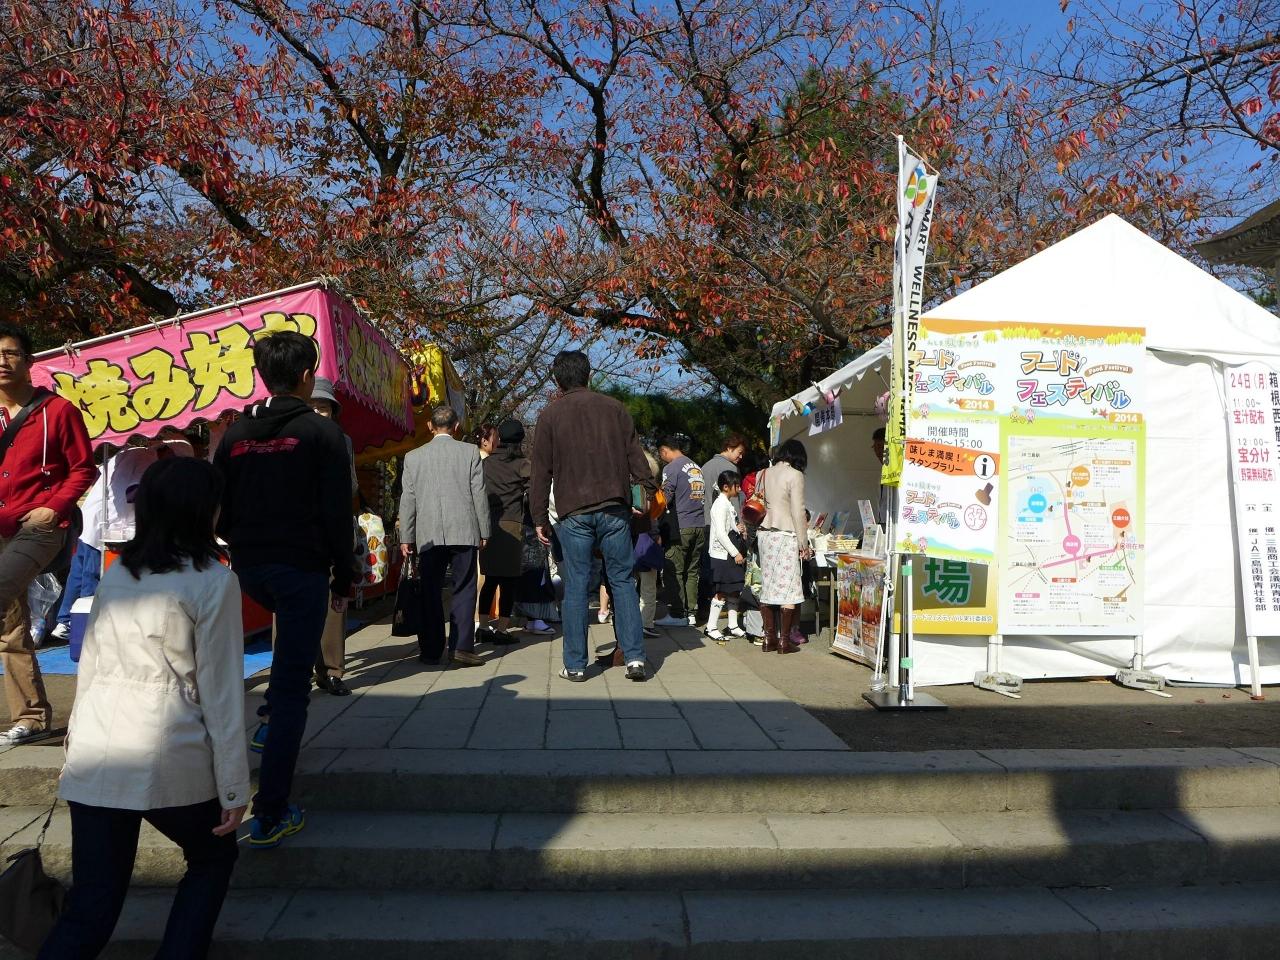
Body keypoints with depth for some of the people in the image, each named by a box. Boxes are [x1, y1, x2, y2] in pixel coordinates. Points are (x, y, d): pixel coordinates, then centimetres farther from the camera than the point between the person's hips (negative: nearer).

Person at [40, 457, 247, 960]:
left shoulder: (115, 573, 11)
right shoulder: (213, 581, -7)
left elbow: (89, 668, 16)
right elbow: (221, 690, -7)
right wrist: (234, 785, -2)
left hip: (94, 754, 5)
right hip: (166, 759, -5)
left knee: (90, 908, 14)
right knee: (214, 855, 23)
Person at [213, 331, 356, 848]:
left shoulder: (235, 433, 7)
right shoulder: (321, 431, -7)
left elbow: (218, 510, 10)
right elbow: (337, 514, -9)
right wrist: (343, 578, 0)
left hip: (248, 568, 6)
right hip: (301, 567, -6)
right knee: (292, 686, -1)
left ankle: (271, 717, 25)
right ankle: (270, 815, 0)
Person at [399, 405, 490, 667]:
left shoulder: (413, 456, 6)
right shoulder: (470, 452, 1)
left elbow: (408, 499, 7)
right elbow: (479, 494, 0)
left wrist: (406, 537, 12)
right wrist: (483, 532, 7)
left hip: (428, 536, 2)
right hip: (463, 532, -1)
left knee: (430, 593, 8)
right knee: (464, 590, 3)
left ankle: (430, 650, 11)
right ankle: (461, 647, -4)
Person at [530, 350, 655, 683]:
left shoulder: (550, 415, 4)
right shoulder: (614, 408, 9)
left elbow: (541, 471, 3)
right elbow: (635, 456, 9)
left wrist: (540, 519, 8)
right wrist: (650, 491, 18)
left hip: (573, 512, -1)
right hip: (614, 508, 1)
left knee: (576, 586, 3)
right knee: (622, 581, 7)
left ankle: (575, 665, 8)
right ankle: (634, 657, 2)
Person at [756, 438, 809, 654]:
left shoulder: (762, 474, 11)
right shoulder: (794, 475, -7)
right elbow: (798, 512, -9)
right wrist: (804, 543, -5)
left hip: (764, 534, 6)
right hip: (785, 536, -6)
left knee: (767, 586, 9)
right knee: (787, 587, -1)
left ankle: (769, 638, 13)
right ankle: (784, 640, 1)